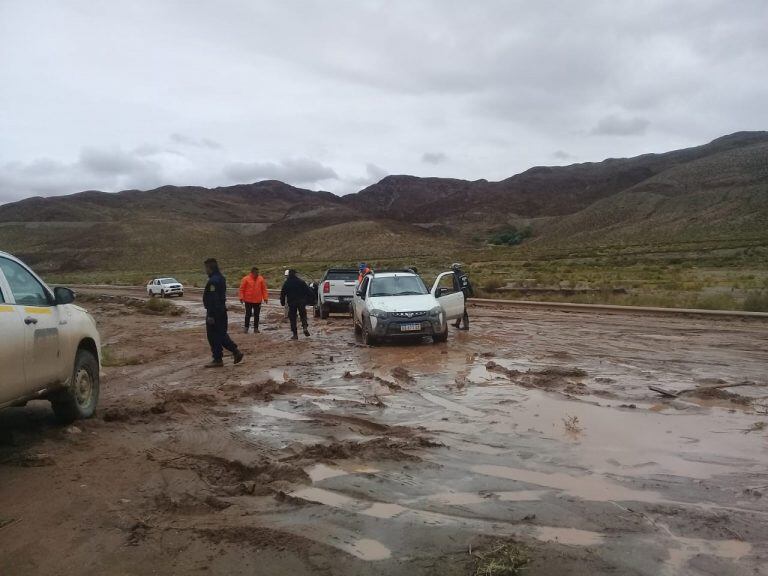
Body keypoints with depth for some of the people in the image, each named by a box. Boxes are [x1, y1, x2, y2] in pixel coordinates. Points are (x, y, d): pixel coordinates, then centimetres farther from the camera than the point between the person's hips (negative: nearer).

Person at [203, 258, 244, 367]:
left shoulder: (213, 281, -19)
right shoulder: (221, 278, 13)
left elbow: (213, 299, -23)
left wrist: (210, 315, -23)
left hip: (214, 312, -10)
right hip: (222, 311, 10)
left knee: (213, 336, -1)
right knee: (221, 334, 17)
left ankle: (217, 360, 4)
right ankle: (236, 351, 13)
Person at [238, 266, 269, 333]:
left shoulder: (261, 279, 2)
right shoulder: (246, 279, -5)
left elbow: (264, 289, 7)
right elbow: (241, 289, -2)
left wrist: (265, 298, 2)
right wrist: (241, 297, -8)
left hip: (258, 301, 2)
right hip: (248, 300, -2)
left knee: (257, 315, 7)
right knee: (248, 314, 3)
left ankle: (256, 328, 15)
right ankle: (246, 327, 16)